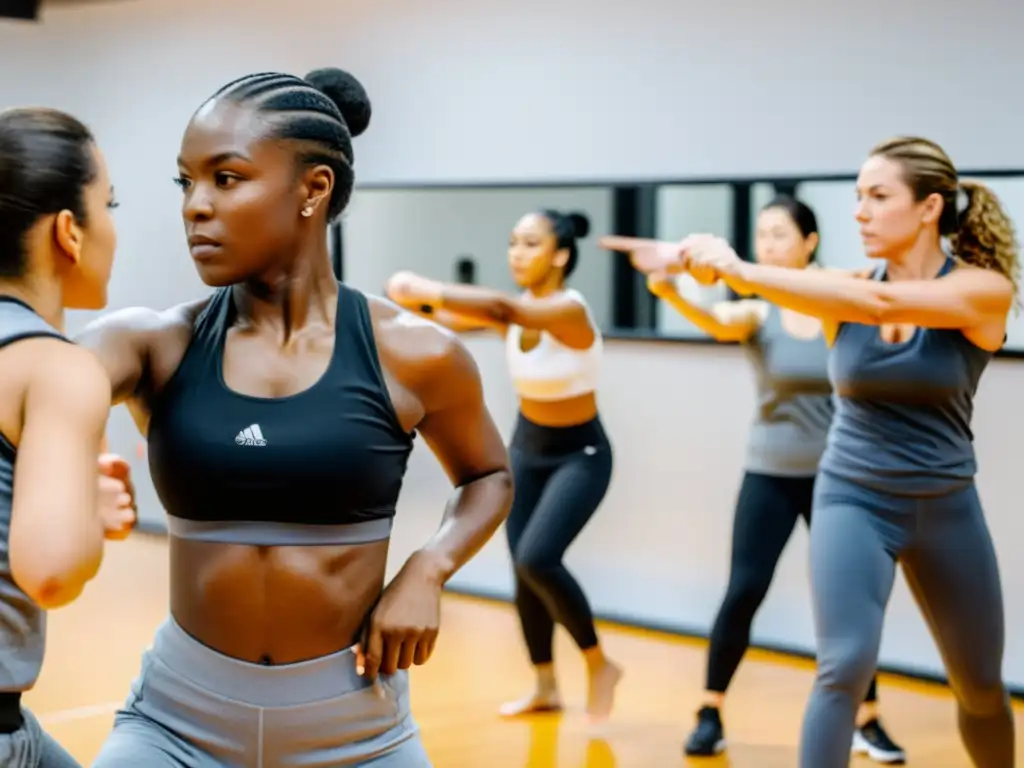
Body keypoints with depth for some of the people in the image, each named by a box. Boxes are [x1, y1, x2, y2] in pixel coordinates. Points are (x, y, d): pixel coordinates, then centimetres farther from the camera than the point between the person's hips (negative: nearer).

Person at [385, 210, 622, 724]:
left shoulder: (569, 310, -27)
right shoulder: (515, 310, -6)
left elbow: (502, 310, -44)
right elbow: (450, 320, -17)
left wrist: (427, 290, -50)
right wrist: (417, 300, -38)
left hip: (579, 455, -7)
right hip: (526, 448, 7)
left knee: (537, 559, -22)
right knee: (523, 570, 6)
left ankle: (600, 665, 0)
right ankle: (545, 687, 22)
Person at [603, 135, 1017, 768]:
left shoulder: (985, 289, -14)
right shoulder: (844, 291, -3)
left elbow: (880, 303, -30)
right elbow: (764, 283, -21)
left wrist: (745, 273, -37)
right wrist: (703, 262, -43)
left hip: (946, 508, 0)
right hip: (854, 500, 0)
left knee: (981, 686, 15)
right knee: (845, 666, -20)